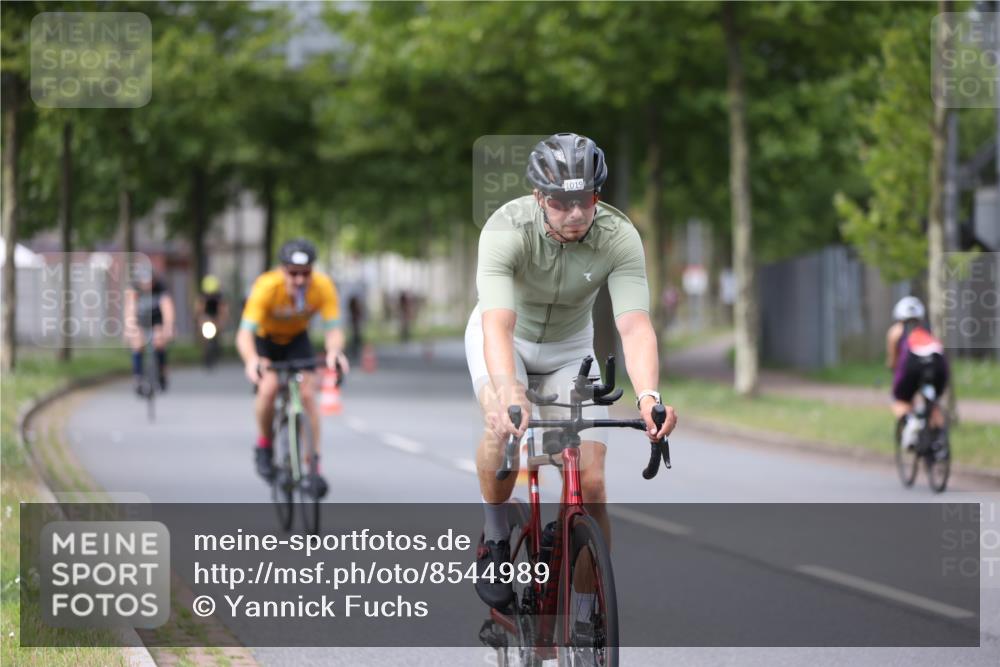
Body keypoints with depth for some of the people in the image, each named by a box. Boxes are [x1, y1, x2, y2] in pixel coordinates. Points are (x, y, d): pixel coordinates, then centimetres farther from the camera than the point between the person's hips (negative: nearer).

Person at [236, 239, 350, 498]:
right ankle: (264, 446, 0)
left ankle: (313, 467, -9)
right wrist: (251, 360, -63)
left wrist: (334, 351, -57)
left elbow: (333, 329, -33)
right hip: (265, 338, -2)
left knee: (307, 394, -16)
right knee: (269, 387, -26)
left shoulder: (323, 287, -29)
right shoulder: (266, 287, -36)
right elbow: (244, 334, -42)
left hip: (297, 339, 2)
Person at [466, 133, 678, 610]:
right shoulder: (507, 228, -34)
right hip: (505, 338, -2)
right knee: (505, 426, -33)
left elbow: (635, 325, -37)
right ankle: (494, 535, -8)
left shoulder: (619, 237, -28)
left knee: (591, 478, -12)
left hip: (569, 347, 2)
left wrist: (648, 398, -55)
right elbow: (498, 324, -45)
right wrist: (508, 395, -63)